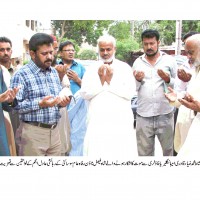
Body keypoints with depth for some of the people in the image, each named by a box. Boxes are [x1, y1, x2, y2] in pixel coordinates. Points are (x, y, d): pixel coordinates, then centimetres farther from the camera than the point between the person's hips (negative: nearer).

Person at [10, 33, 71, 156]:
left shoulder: (54, 72, 14)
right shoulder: (21, 75, -8)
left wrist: (62, 102, 1)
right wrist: (40, 104, -22)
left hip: (54, 131, 6)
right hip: (33, 132, -6)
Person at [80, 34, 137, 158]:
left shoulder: (125, 68, 5)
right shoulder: (91, 70, 9)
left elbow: (130, 92, -6)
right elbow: (85, 93, -1)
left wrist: (110, 81, -10)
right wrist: (100, 80, -10)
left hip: (121, 120, -1)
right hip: (97, 120, 1)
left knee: (122, 153, -2)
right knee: (96, 153, -1)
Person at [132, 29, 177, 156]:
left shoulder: (170, 60, 1)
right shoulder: (137, 62, 7)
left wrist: (168, 79, -17)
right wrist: (138, 80, -12)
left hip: (165, 114, -1)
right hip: (143, 115, 2)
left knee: (168, 150, 13)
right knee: (144, 152, 11)